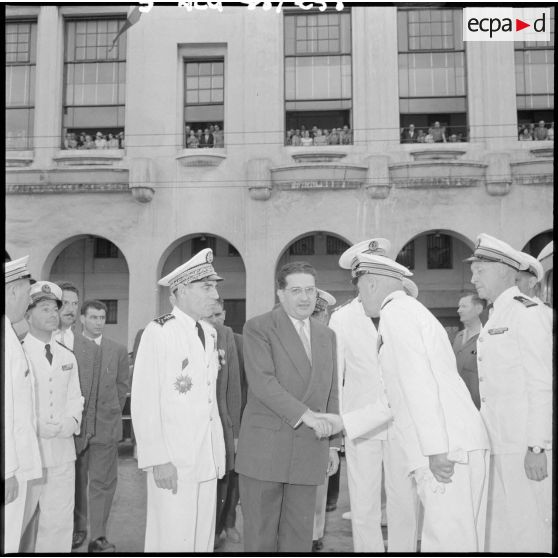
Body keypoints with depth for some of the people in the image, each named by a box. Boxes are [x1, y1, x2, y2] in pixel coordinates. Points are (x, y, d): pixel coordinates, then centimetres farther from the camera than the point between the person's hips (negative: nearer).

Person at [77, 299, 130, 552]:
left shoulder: (118, 350, 5)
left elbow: (122, 385, 11)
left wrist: (112, 413, 7)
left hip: (106, 424, 1)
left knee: (103, 482, 2)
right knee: (76, 482, 9)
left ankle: (98, 538, 10)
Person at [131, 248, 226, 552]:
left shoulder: (209, 334, 12)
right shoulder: (159, 332, -11)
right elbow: (144, 402, -13)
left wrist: (219, 452, 10)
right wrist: (158, 459, -16)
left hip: (207, 459, 7)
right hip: (172, 461, -6)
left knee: (204, 538, 13)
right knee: (173, 540, 1)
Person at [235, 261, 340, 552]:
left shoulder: (326, 335, 14)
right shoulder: (258, 328, -4)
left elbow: (330, 393, 17)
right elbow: (262, 382, -16)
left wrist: (333, 444, 14)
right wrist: (304, 414, -23)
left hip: (308, 450, 5)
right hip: (264, 448, -4)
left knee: (299, 537, 10)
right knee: (260, 537, 5)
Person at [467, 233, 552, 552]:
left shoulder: (526, 312, -11)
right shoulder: (496, 319, 16)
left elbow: (543, 384, -16)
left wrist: (537, 448, -18)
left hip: (525, 447, -9)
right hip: (501, 445, 9)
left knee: (528, 529, 0)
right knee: (497, 530, 15)